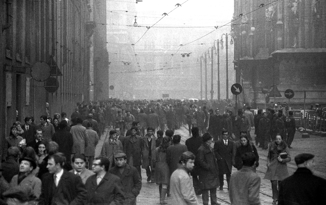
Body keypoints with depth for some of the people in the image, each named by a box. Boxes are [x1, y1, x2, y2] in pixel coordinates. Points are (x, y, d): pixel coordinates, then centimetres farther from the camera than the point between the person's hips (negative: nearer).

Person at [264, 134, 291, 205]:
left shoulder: (284, 147, -2)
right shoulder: (271, 146, 3)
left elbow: (289, 158, 0)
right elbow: (268, 156, 15)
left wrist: (282, 160, -15)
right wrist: (268, 162, 0)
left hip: (281, 167, -1)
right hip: (272, 167, 1)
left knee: (281, 184, 1)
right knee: (274, 183, -6)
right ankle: (275, 199, 7)